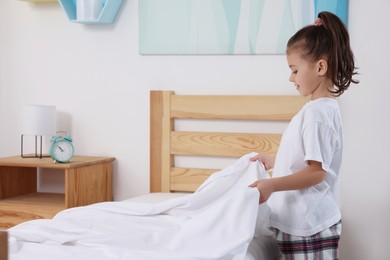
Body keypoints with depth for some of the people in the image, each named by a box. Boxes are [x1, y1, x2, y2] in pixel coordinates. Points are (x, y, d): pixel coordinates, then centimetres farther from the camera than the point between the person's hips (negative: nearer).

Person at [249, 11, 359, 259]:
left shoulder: (317, 112, -19)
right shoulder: (322, 107, 12)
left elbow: (316, 171, -23)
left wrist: (272, 184, -28)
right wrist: (273, 162, 25)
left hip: (309, 225, -10)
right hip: (303, 221, 10)